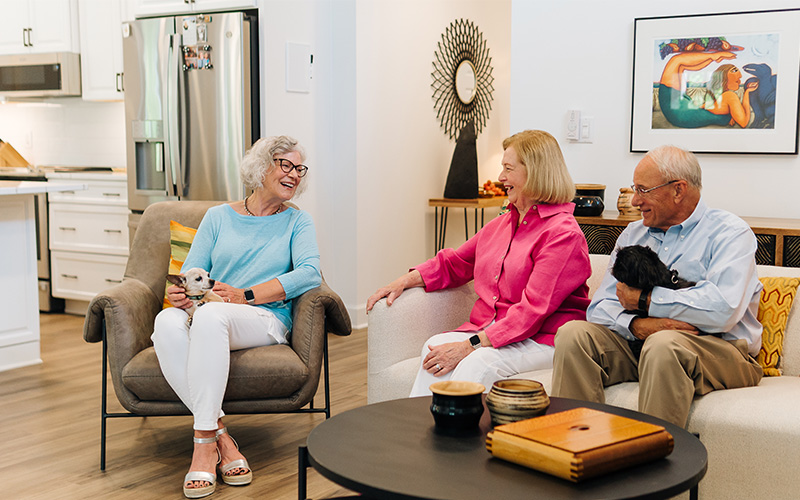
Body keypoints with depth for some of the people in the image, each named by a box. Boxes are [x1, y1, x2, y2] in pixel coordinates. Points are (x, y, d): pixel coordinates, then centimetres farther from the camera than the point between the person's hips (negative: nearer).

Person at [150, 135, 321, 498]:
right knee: (167, 322, -33)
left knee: (210, 315, -36)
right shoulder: (218, 217, 18)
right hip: (205, 318, 2)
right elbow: (191, 273, 11)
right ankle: (221, 437, -31)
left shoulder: (297, 222, 13)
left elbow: (310, 274, -5)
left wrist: (245, 295, -15)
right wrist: (180, 293, -15)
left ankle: (204, 441, -32)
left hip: (265, 320, -2)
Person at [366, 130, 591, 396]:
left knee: (478, 362, -34)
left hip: (541, 341, -7)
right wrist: (405, 281, 11)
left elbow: (533, 310, -20)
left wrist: (470, 345, -25)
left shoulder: (563, 234, -12)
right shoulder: (502, 224, 17)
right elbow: (455, 262, 28)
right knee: (436, 346, -22)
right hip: (488, 332, 7)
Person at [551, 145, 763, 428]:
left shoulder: (729, 232, 0)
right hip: (636, 341, 5)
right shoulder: (634, 234, 18)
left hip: (717, 348, -5)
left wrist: (644, 300, -8)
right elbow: (600, 307, 7)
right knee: (573, 334, -19)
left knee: (664, 343, -37)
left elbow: (722, 311, -19)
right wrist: (637, 325, -16)